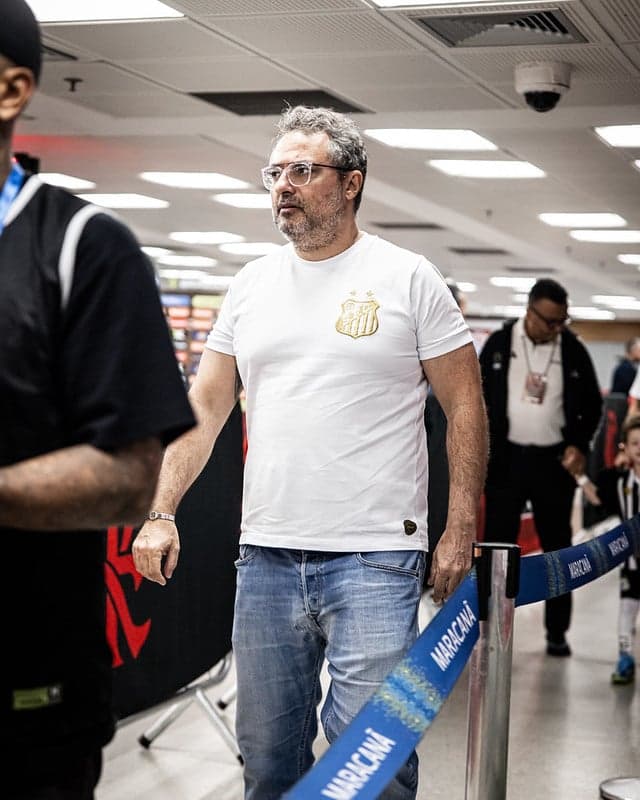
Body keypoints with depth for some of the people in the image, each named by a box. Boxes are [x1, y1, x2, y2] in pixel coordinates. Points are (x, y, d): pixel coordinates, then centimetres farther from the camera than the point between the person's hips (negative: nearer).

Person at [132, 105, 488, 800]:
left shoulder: (408, 278, 0)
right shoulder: (252, 285, 12)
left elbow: (465, 407, 1)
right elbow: (202, 409, 14)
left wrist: (460, 533, -6)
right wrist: (160, 514, 4)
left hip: (375, 559, -4)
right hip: (265, 557, 5)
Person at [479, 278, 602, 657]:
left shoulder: (574, 350, 0)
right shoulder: (499, 344, -2)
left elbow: (592, 404, 9)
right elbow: (479, 397, 2)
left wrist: (580, 445, -5)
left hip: (554, 461, 1)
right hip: (506, 458, -1)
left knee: (557, 546, 7)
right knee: (498, 543, 2)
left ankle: (557, 632, 16)